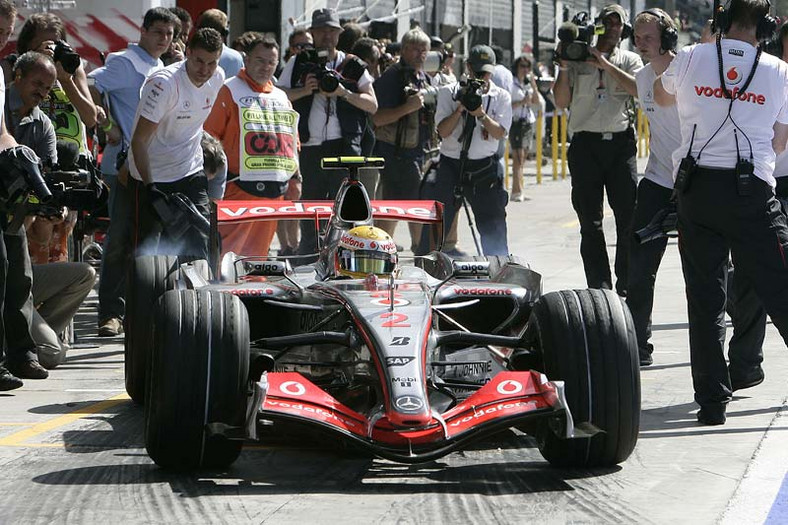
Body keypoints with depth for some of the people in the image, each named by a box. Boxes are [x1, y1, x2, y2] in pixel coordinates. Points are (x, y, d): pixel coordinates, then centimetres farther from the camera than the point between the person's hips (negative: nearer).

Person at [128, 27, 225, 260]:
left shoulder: (218, 78, -3)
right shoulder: (164, 83, -24)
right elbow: (139, 140, -24)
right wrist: (150, 188, -30)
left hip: (191, 173, 5)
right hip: (151, 177, -5)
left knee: (198, 245, -4)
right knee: (146, 251, -4)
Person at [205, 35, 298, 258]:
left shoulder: (281, 97, 20)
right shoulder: (231, 91, 0)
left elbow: (292, 143, 25)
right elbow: (210, 137, -5)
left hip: (275, 190, 6)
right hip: (241, 188, -6)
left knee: (259, 253, 10)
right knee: (226, 248, -13)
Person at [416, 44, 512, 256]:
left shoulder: (501, 97, 6)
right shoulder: (449, 93, 4)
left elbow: (499, 133, -6)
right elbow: (443, 131, -5)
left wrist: (481, 114, -22)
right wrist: (460, 109, -18)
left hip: (484, 168, 1)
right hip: (451, 165, -1)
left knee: (494, 229, -1)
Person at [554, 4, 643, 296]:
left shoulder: (629, 60, 13)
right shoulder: (578, 60, 11)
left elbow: (640, 90, -7)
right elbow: (561, 102, 6)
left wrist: (606, 64, -10)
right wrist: (564, 68, -6)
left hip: (620, 143, 0)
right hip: (585, 143, 0)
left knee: (629, 215, -6)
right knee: (590, 221, -1)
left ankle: (627, 286, 2)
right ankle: (599, 287, 1)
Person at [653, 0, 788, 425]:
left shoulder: (691, 59, 5)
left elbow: (661, 96, 28)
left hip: (696, 187, 1)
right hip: (753, 188, -1)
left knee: (705, 298, 5)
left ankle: (712, 401, 2)